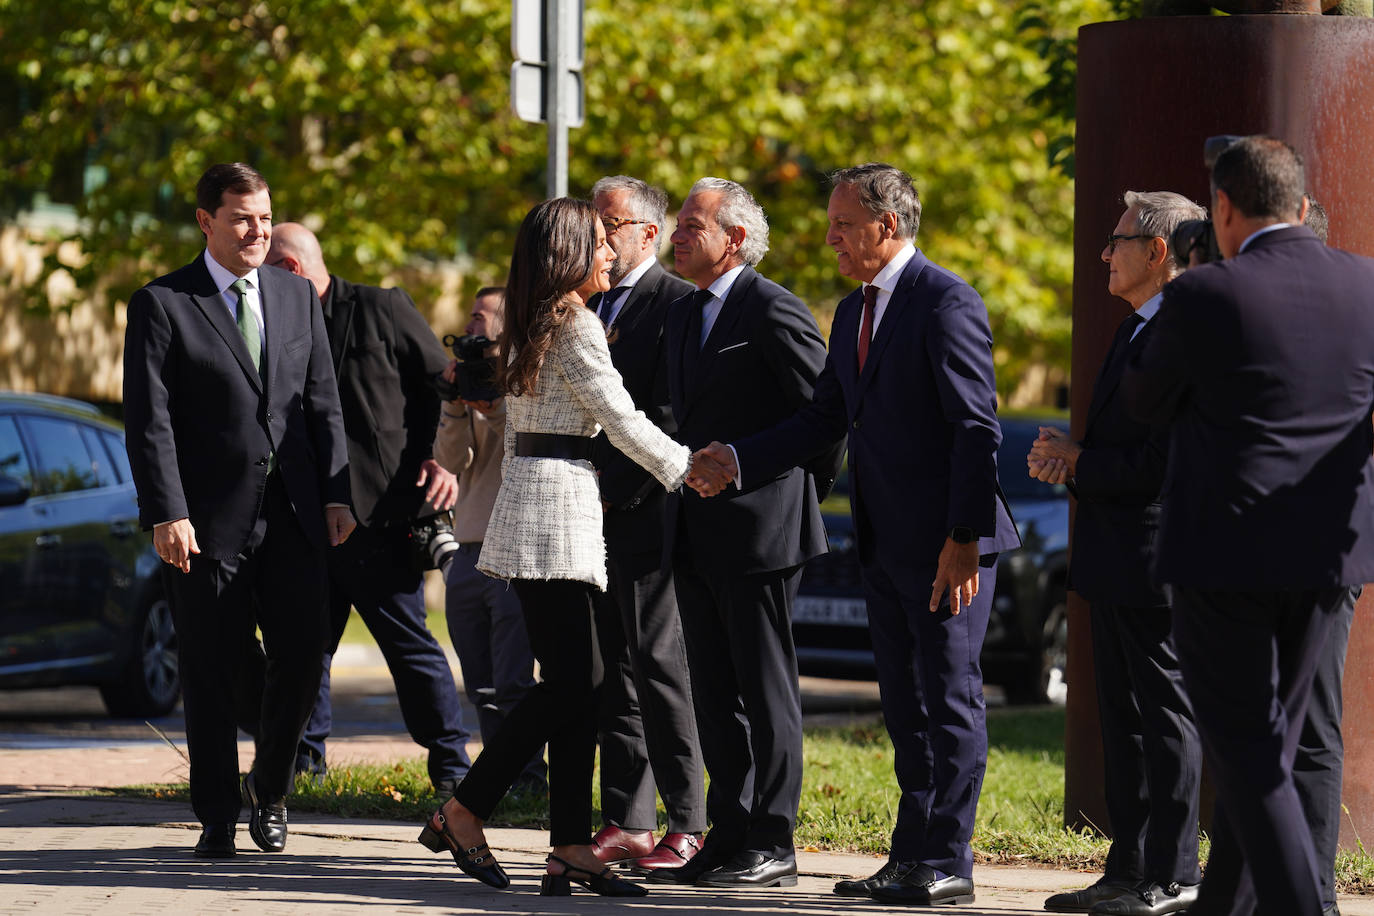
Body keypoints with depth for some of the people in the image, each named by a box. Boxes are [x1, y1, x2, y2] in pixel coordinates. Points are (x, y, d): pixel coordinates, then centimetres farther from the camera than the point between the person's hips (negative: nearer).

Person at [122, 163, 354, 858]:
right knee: (209, 671, 2)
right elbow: (148, 422, -7)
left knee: (301, 654, -2)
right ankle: (217, 817, 13)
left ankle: (269, 787, 21)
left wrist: (336, 494, 4)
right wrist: (167, 514, -16)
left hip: (293, 514, 3)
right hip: (208, 520, -3)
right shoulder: (162, 305, -2)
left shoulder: (297, 296, 12)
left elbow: (323, 403, 13)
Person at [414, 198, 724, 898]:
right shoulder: (575, 326, -10)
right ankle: (462, 814, -7)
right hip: (559, 507, -10)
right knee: (568, 684, -9)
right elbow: (622, 419, -9)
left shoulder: (528, 329, 17)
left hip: (527, 500, 10)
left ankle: (571, 847, -1)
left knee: (578, 682, 4)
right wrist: (684, 467, 1)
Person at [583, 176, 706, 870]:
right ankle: (624, 826, 14)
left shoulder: (676, 305, -8)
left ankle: (687, 829, -4)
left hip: (645, 515, -8)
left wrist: (615, 491, -16)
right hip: (591, 517, 8)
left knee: (657, 665, -7)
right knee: (611, 673, 9)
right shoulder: (586, 305, 18)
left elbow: (667, 419, -15)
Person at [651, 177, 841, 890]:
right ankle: (729, 838, 15)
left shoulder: (773, 311, -12)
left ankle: (771, 846, 1)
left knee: (765, 690, -3)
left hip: (759, 530, -8)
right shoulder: (683, 316, 15)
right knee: (714, 693, 10)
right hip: (696, 532, 9)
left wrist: (808, 490, -2)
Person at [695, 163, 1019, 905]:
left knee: (950, 700, -4)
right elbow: (824, 420, 18)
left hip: (947, 541, -9)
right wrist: (737, 460, 7)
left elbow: (977, 427, -17)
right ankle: (910, 857, 18)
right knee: (906, 705, 12)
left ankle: (946, 864, 0)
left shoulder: (945, 302, -13)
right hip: (886, 543, 9)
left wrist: (965, 538, -21)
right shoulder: (853, 313, 15)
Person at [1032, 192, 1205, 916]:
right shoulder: (1137, 331, 18)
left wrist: (1079, 463, -11)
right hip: (1115, 558, 11)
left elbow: (1163, 461, -23)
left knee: (1165, 714, -5)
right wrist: (1067, 460, 4)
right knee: (1123, 717, 14)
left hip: (1152, 557, -11)